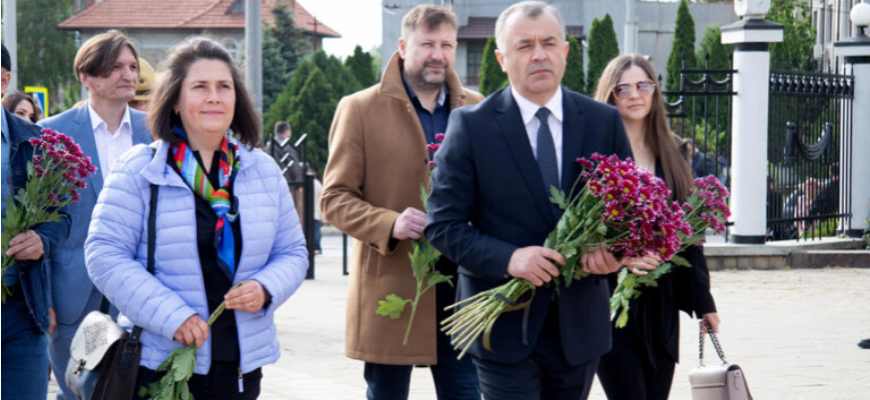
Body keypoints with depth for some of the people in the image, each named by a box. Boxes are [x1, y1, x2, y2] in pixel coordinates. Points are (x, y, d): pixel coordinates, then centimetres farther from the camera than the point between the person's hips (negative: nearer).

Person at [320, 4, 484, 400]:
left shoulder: (474, 108, 9)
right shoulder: (360, 109, -1)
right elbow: (334, 198, -3)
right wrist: (390, 224, -21)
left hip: (461, 284, 3)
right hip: (390, 287, -3)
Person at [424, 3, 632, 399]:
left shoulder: (604, 121, 5)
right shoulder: (470, 125, -4)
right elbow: (442, 225, -5)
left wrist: (612, 248, -12)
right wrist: (508, 259, -22)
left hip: (580, 325, 4)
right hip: (506, 326, -3)